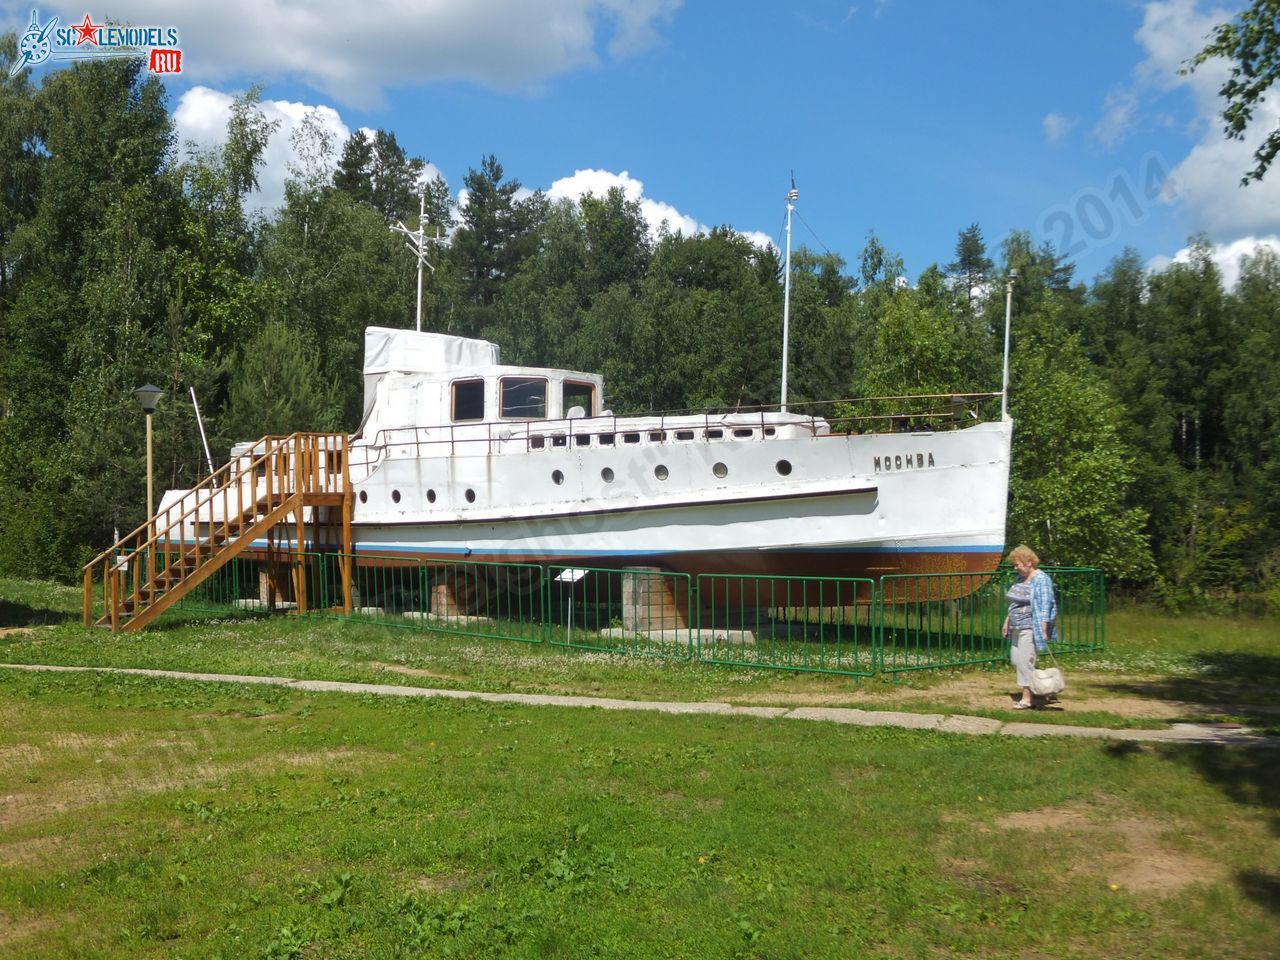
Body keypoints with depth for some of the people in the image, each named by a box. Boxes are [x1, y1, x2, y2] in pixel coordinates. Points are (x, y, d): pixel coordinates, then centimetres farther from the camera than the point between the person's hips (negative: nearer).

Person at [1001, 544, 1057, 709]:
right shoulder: (1020, 578, 15)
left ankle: (1027, 698, -3)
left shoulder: (1041, 580, -11)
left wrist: (1043, 630, -23)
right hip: (1017, 628, 9)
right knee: (1015, 660, 8)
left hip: (1030, 628, -9)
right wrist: (1007, 622, 19)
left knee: (1024, 661, -10)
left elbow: (1044, 607, -17)